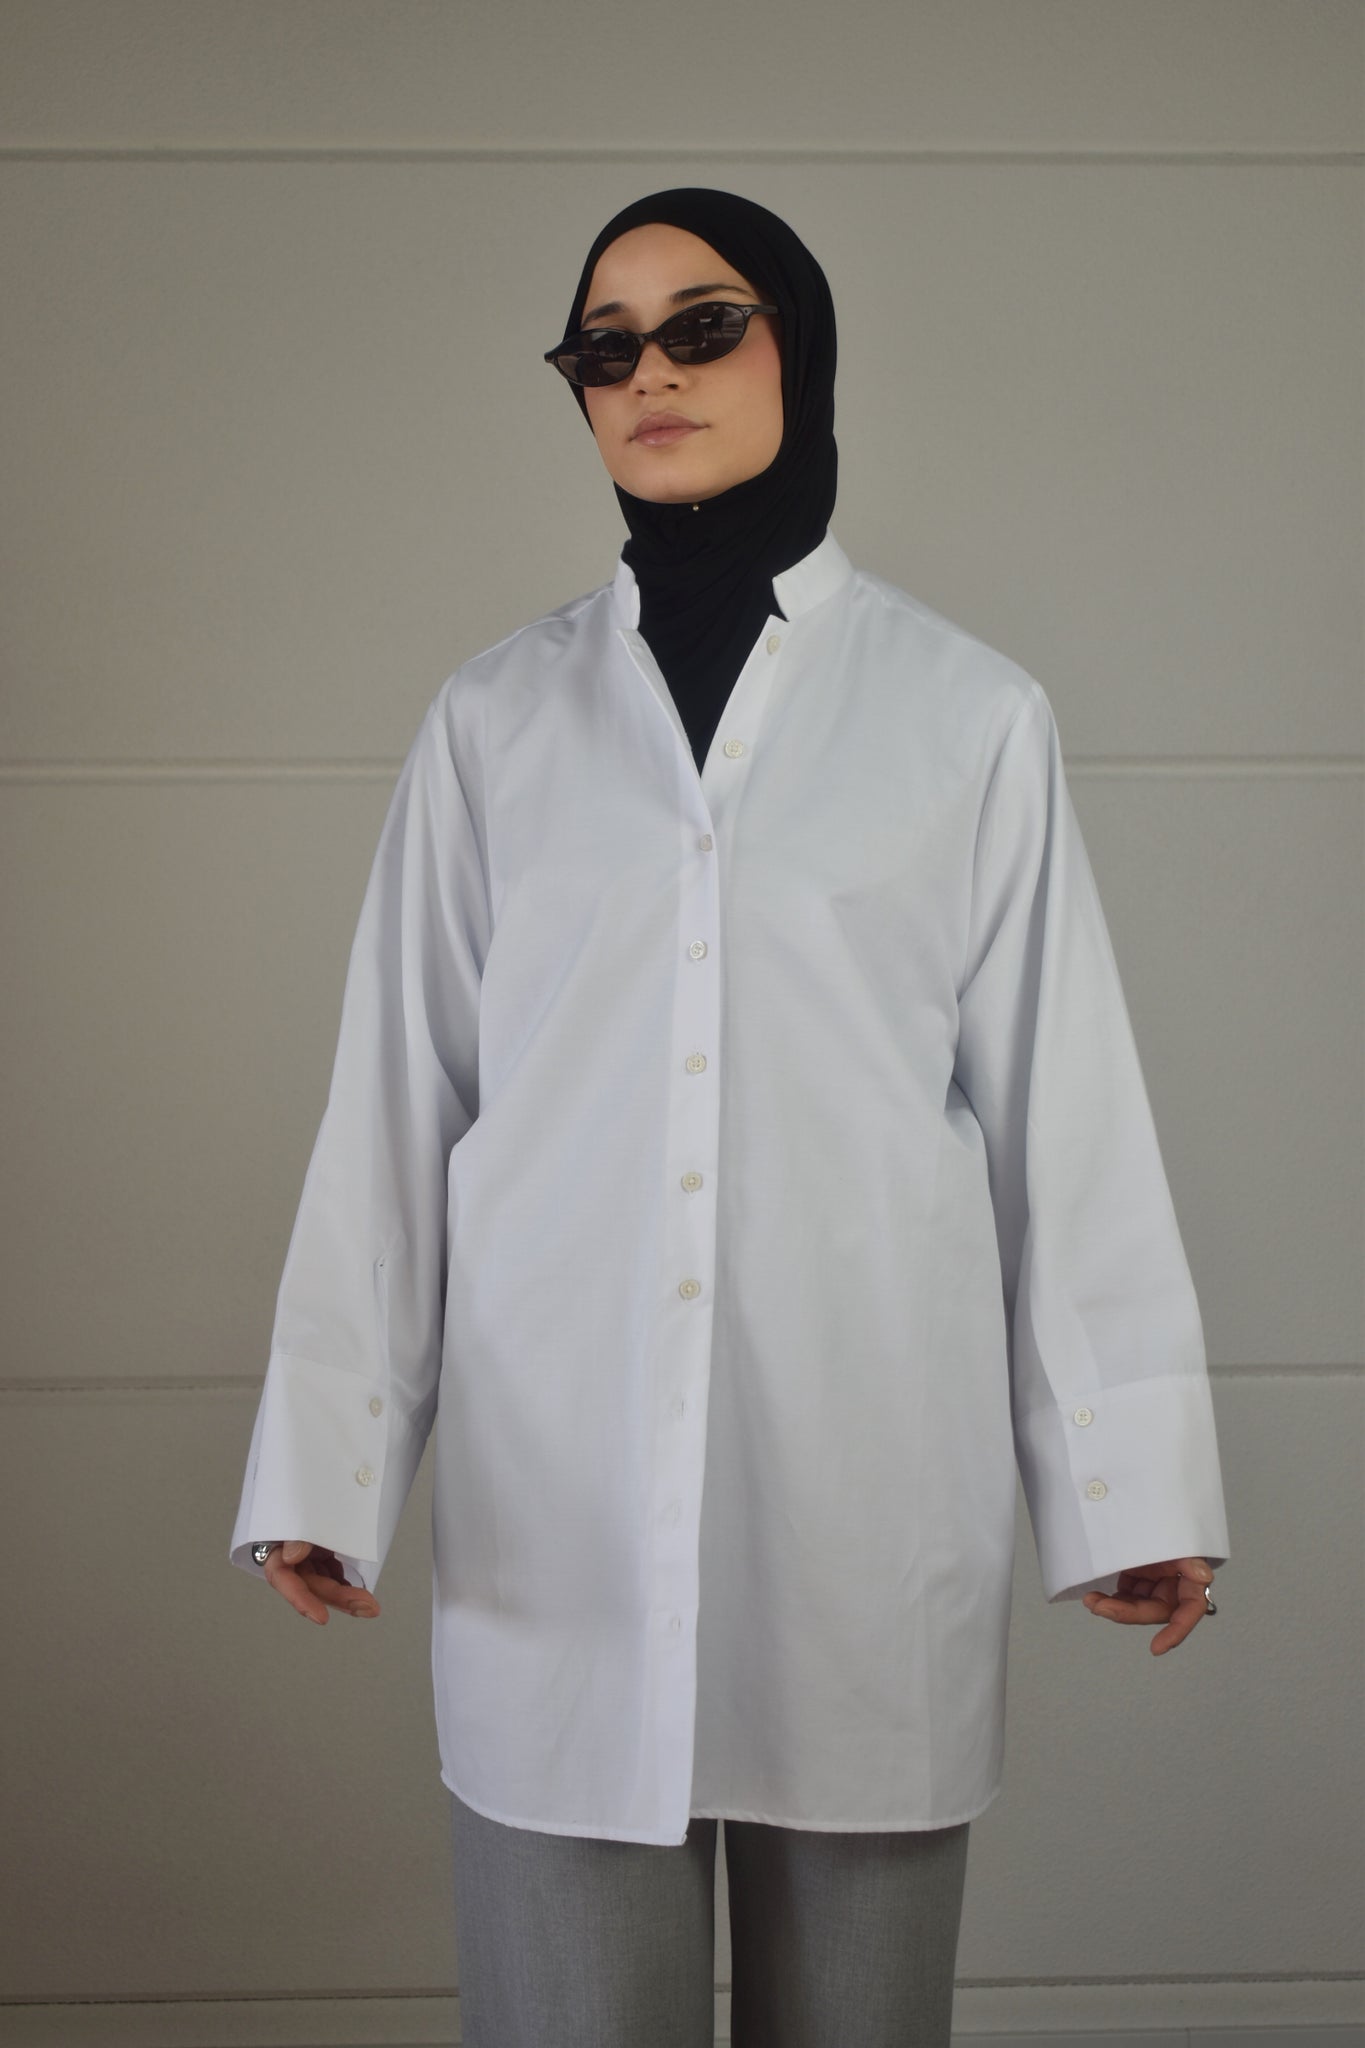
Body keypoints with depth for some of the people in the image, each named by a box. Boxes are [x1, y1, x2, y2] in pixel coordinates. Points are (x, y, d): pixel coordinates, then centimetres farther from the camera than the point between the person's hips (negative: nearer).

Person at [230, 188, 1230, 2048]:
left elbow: (1063, 1107, 3)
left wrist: (1125, 1488, 1)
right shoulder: (495, 720, 8)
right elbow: (395, 1107, 7)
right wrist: (324, 1464, 3)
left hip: (866, 1478, 0)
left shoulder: (968, 713, 5)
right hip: (560, 1493, 1)